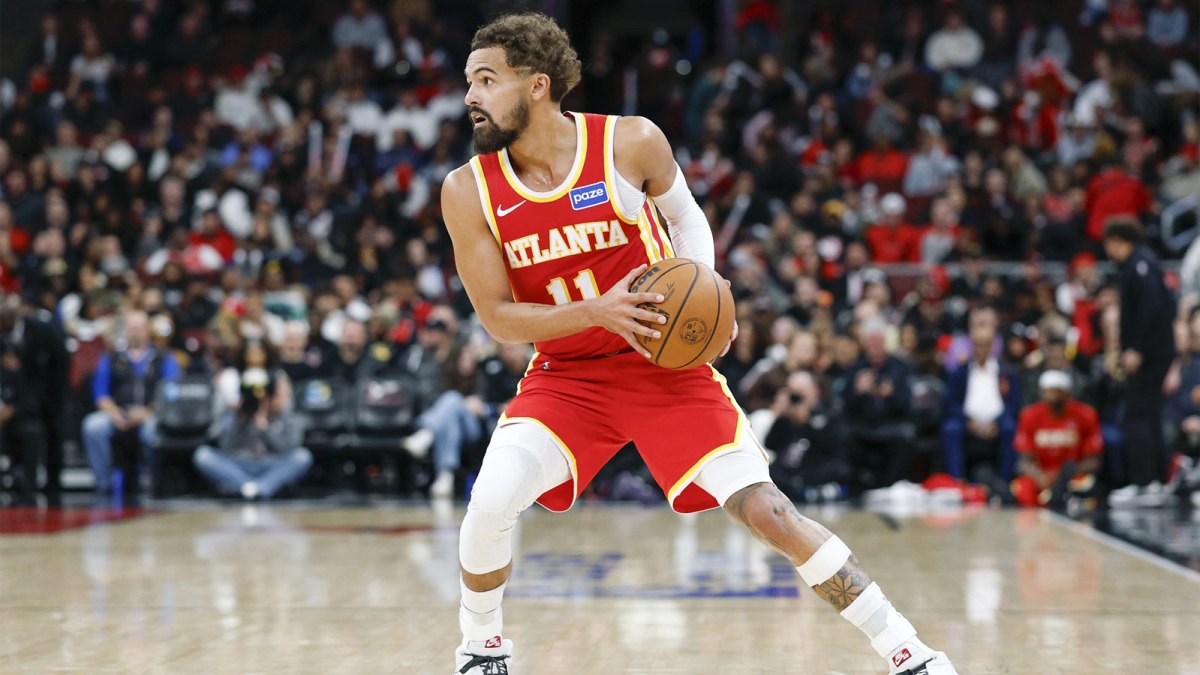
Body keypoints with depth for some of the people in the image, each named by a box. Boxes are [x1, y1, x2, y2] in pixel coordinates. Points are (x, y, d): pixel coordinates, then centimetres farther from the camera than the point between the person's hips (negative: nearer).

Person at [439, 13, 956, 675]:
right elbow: (498, 317, -7)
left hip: (667, 365, -1)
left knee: (766, 511, -10)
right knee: (489, 503, -21)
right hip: (565, 377, 1)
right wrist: (597, 311, -23)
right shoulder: (468, 191, -10)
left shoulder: (632, 143, -13)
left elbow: (686, 217, 8)